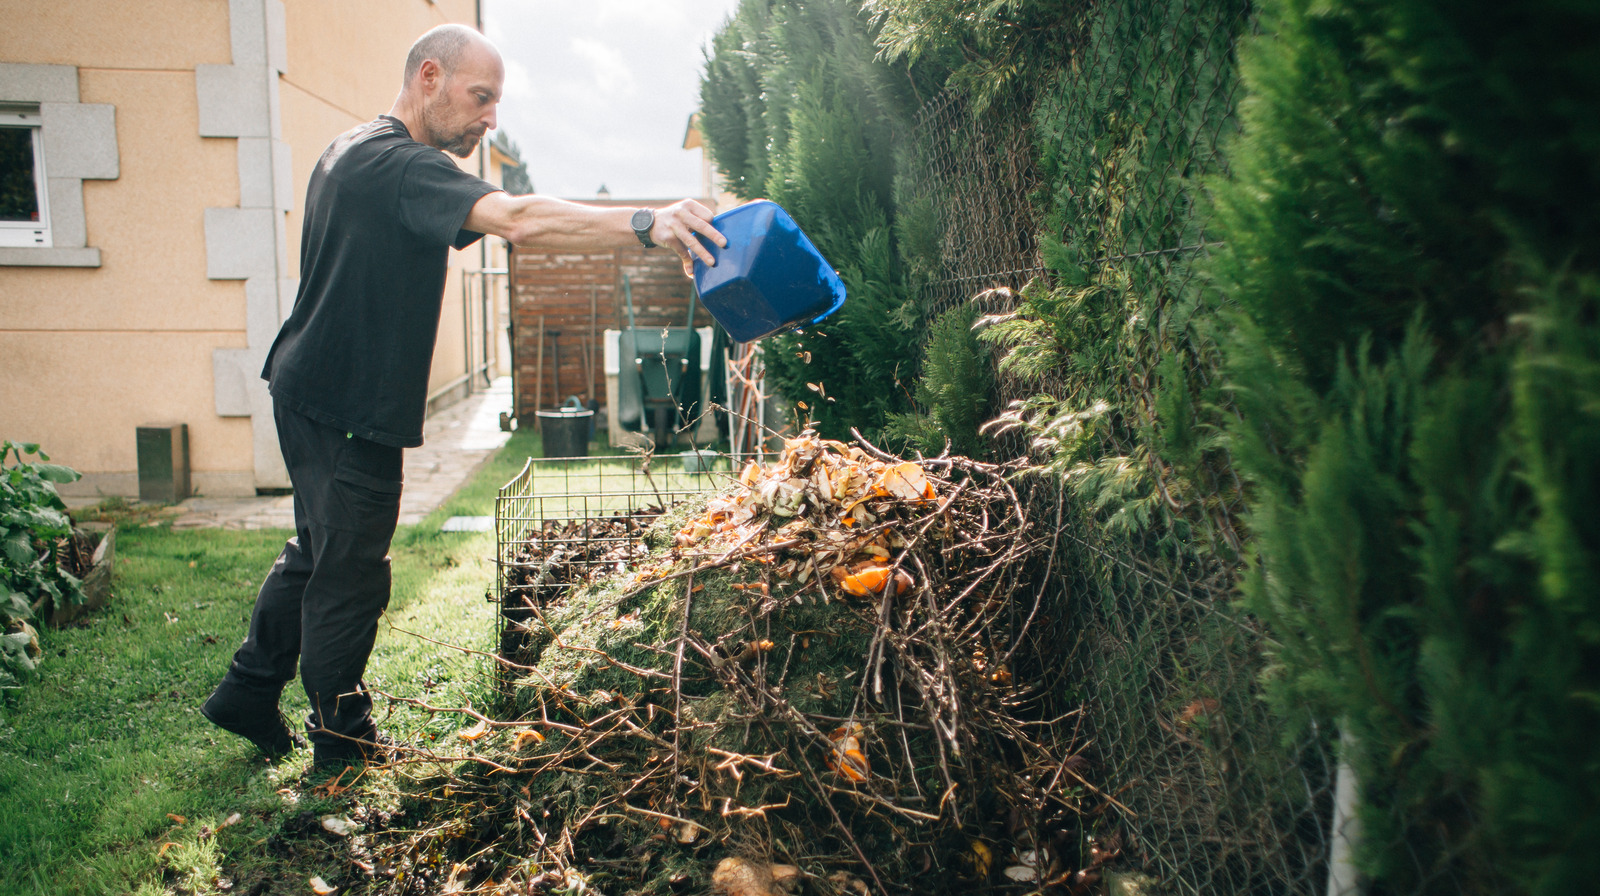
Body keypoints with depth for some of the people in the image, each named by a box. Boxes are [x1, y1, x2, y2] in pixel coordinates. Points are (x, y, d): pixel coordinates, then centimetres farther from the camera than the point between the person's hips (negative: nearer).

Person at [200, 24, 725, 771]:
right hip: (345, 407, -11)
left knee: (319, 552, 23)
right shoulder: (401, 166, -21)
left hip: (314, 393, 11)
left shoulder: (353, 152, 14)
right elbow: (520, 220, -37)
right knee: (350, 575, 2)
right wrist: (645, 224, -44)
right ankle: (342, 747, 17)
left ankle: (247, 694, 37)